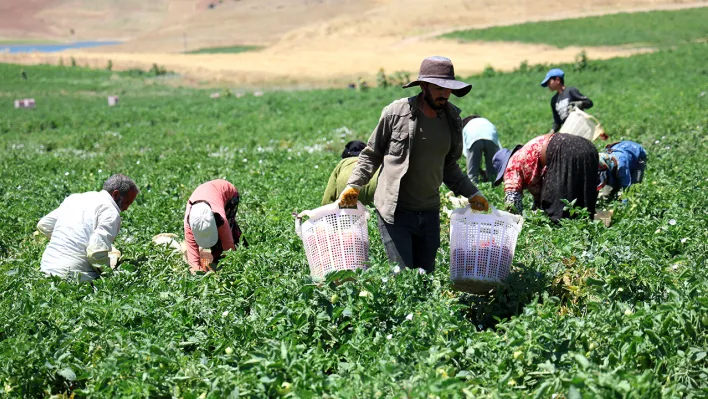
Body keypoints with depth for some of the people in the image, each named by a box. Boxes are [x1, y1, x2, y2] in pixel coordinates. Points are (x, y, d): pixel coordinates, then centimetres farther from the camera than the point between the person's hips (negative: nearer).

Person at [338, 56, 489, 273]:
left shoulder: (453, 120, 5)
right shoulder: (396, 113, -9)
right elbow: (371, 154, 3)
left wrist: (472, 194, 11)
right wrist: (353, 186, -7)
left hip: (429, 212, 5)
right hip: (394, 211, -5)